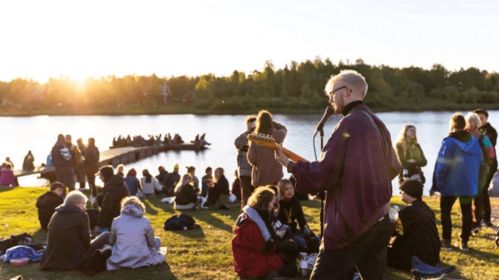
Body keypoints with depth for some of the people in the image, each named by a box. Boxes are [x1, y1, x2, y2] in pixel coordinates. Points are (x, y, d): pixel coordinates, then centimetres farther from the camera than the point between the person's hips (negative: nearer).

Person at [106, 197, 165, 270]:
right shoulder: (145, 221, -3)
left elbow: (111, 242, 10)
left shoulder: (116, 221, 0)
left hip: (120, 261, 1)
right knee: (156, 240, 24)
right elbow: (151, 243, 3)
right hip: (142, 260, -1)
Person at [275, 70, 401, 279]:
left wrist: (288, 164, -6)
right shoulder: (378, 124, 11)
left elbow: (323, 174, -18)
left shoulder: (349, 124, -13)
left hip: (351, 223, -8)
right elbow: (394, 167, 23)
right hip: (379, 220, 8)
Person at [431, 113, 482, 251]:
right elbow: (479, 162, 8)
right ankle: (464, 242, 13)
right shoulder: (474, 141, 2)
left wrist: (436, 184, -9)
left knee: (445, 211, 8)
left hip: (451, 185, -5)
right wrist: (475, 180, 16)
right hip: (469, 184, 5)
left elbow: (441, 165, -15)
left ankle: (446, 240, 7)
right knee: (467, 213, 11)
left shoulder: (449, 142, -15)